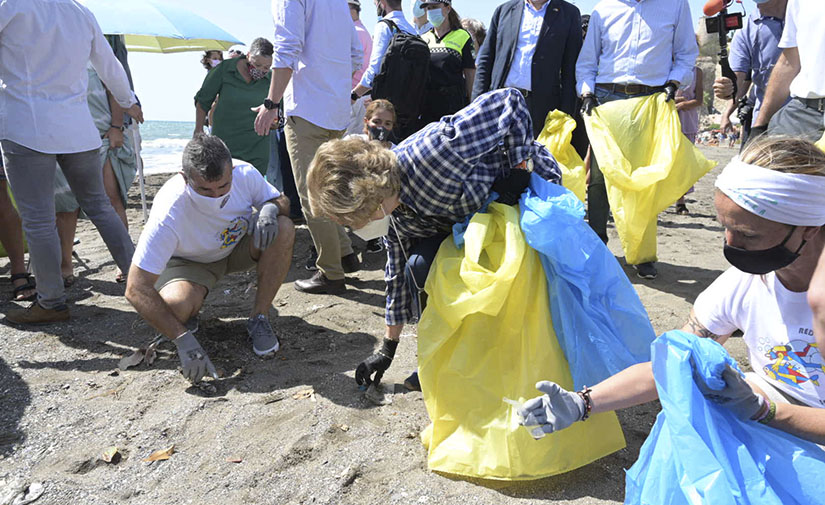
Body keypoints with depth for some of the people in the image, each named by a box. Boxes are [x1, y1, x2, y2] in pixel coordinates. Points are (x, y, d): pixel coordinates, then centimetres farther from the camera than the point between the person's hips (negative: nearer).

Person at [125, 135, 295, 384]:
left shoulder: (246, 174, -27)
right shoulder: (168, 215, -36)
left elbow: (282, 201, -6)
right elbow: (136, 289, -34)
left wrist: (270, 209, -32)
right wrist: (183, 340, -39)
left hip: (238, 247, 4)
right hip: (189, 261, -3)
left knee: (283, 229, -26)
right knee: (176, 305, -35)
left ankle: (259, 318, -12)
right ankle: (190, 315, 5)